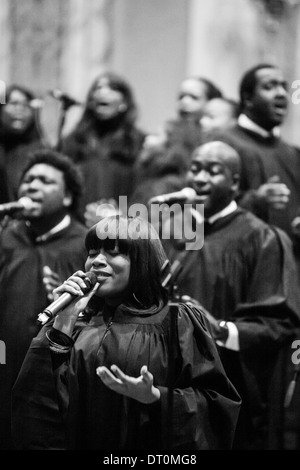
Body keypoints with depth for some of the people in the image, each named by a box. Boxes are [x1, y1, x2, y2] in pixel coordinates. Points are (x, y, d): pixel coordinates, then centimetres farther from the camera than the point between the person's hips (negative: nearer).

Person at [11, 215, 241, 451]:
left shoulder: (176, 321, -7)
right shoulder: (78, 324, 3)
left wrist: (154, 397, -24)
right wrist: (62, 323, -9)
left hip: (152, 449, -3)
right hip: (84, 443, 3)